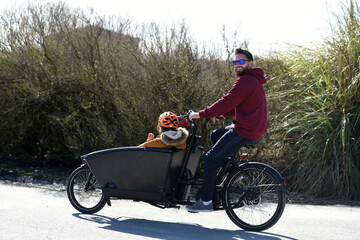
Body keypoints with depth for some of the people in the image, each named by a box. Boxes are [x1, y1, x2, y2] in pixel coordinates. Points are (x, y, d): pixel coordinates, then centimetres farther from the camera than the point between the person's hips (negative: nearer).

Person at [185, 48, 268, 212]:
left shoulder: (246, 81, -15)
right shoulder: (254, 80, 19)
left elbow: (227, 102, -20)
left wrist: (201, 114, -15)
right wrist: (219, 113, 19)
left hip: (245, 131, -10)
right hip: (255, 130, 10)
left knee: (210, 159, -4)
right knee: (215, 135, 27)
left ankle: (206, 201, -1)